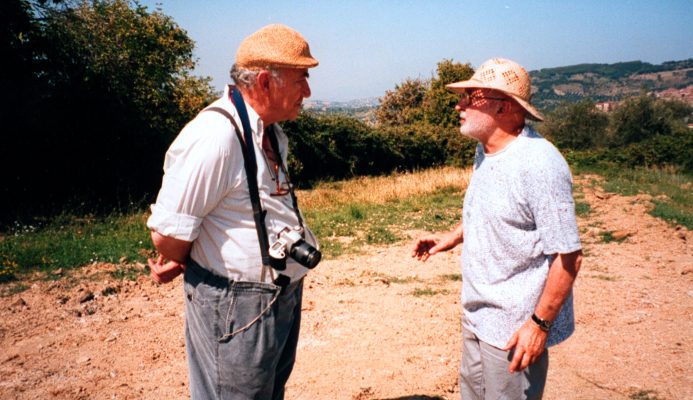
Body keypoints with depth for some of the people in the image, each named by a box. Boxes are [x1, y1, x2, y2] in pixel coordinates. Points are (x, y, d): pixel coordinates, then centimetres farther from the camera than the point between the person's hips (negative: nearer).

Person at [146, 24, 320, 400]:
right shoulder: (214, 136, -25)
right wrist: (181, 266, 0)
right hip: (237, 307, -9)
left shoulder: (272, 134, 6)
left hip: (284, 295, 9)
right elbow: (168, 233, -23)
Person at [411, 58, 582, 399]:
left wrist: (539, 323, -21)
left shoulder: (539, 164, -24)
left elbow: (569, 256, -23)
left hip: (514, 328, -9)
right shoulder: (485, 151, 5)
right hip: (476, 316, 9)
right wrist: (452, 238, 13)